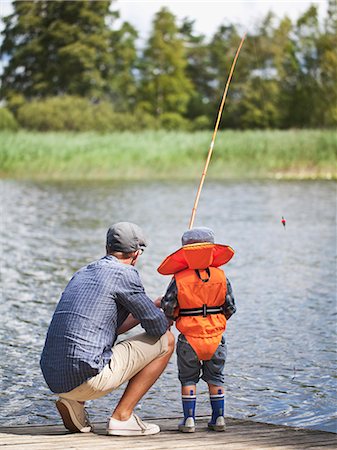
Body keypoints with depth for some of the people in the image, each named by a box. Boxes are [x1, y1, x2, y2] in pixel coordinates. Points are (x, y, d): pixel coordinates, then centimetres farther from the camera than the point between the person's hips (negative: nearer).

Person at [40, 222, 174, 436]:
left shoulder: (82, 274, 21)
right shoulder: (124, 273, -4)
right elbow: (157, 326, -3)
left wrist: (153, 307, 39)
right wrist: (166, 317, 21)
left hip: (54, 380, 8)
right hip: (87, 378, -8)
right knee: (166, 341, 7)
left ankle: (74, 402, 13)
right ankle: (122, 417, 2)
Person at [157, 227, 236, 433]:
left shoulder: (179, 279, -9)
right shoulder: (221, 277, -3)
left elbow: (168, 308, -10)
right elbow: (231, 307, 1)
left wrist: (175, 317, 13)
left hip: (190, 339, -2)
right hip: (216, 338, 2)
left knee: (188, 379, 12)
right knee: (215, 378, 17)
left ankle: (189, 419, 8)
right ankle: (219, 418, 17)